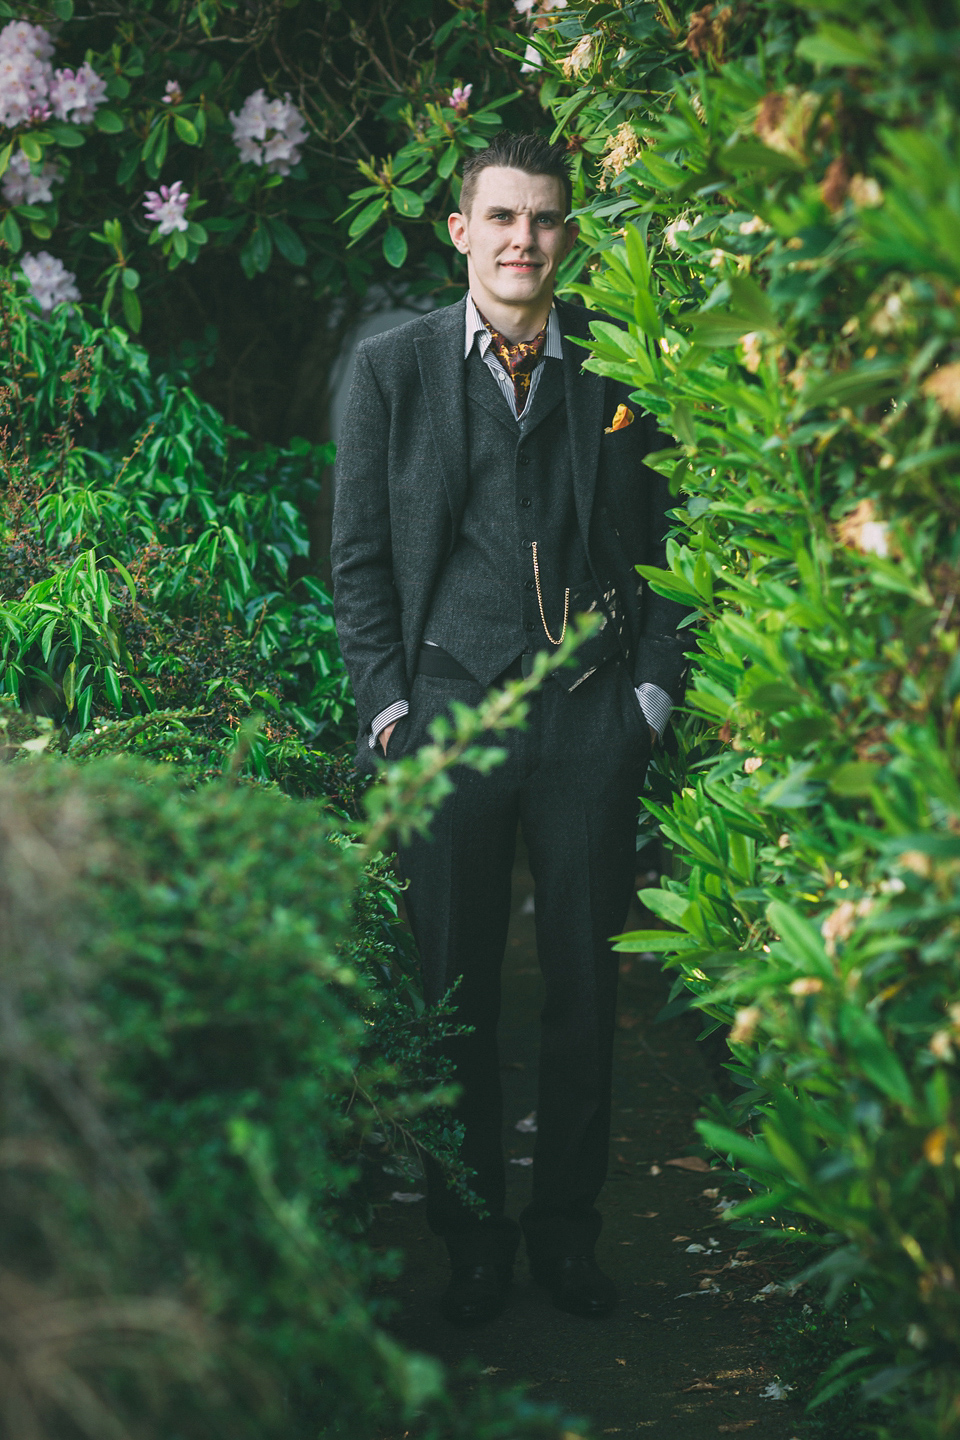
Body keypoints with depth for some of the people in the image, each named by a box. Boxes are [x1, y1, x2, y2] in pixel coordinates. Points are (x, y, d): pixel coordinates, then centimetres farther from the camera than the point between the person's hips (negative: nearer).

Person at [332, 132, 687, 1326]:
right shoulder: (392, 367, 5)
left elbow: (664, 542, 9)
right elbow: (359, 556, 5)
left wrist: (652, 690, 1)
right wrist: (388, 706, -1)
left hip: (591, 717, 1)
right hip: (448, 706, -1)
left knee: (585, 983, 7)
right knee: (455, 990, 5)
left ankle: (567, 1232, 22)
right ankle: (471, 1239, 19)